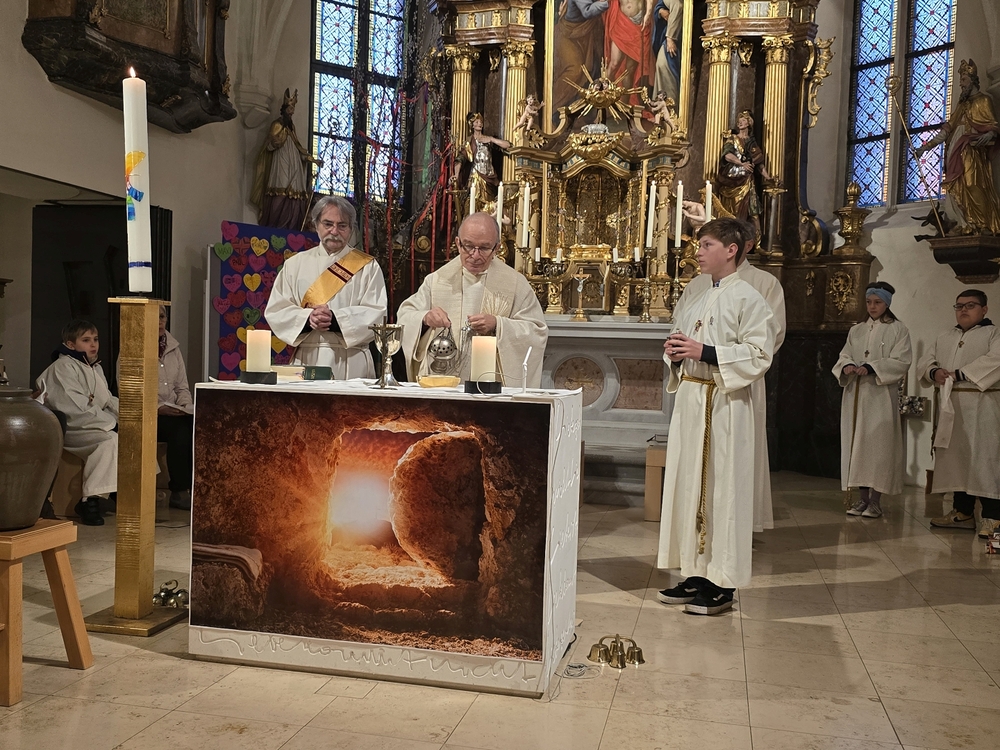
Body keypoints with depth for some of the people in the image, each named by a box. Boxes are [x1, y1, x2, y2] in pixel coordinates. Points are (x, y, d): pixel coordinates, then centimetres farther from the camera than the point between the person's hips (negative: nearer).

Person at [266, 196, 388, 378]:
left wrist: (335, 319, -17)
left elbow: (376, 314, -4)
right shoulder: (295, 264, 12)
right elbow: (275, 311, 5)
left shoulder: (367, 266, 6)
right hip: (305, 360, 2)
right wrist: (308, 319, -13)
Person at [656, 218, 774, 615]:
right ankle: (695, 575, 19)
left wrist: (705, 352, -20)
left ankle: (722, 585, 5)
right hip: (689, 399, 8)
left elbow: (759, 356, -14)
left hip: (724, 404, -8)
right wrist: (675, 354, 0)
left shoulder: (748, 298, -6)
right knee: (687, 484, 9)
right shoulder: (695, 301, 16)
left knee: (721, 489, -3)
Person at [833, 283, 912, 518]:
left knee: (878, 444, -6)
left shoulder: (898, 330, 3)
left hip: (882, 395, -4)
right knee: (856, 443, 3)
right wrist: (847, 366, -13)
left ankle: (876, 500, -2)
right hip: (855, 394, 5)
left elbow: (901, 362, -7)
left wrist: (871, 368, -20)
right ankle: (863, 497, 9)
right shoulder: (856, 331, 17)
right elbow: (844, 356, 10)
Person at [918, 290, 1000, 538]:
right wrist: (934, 372, -9)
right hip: (950, 406, 6)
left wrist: (960, 373, -19)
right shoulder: (944, 339, 21)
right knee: (955, 458, 7)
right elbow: (924, 363, 14)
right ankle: (963, 512, 14)